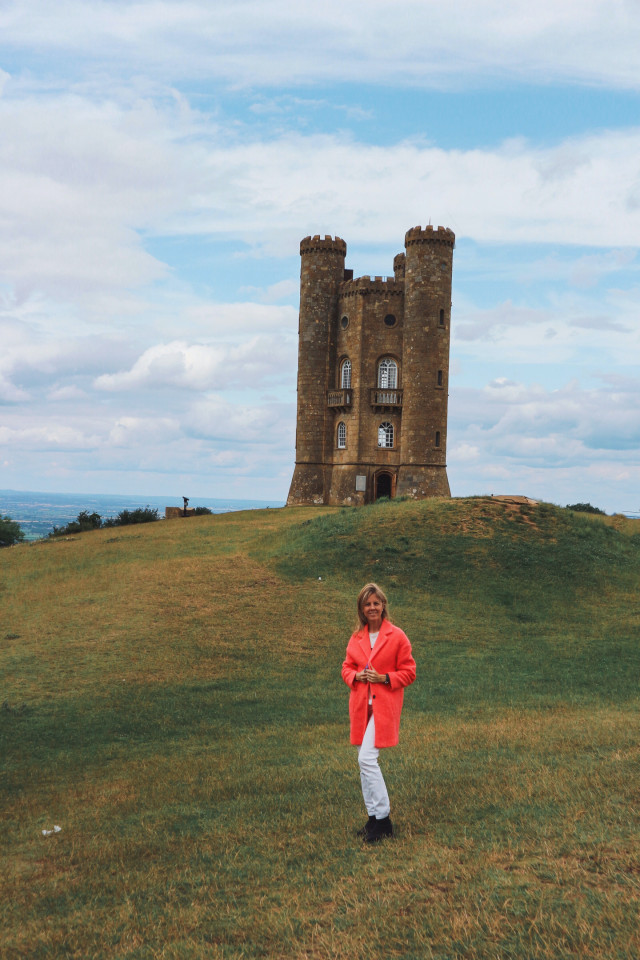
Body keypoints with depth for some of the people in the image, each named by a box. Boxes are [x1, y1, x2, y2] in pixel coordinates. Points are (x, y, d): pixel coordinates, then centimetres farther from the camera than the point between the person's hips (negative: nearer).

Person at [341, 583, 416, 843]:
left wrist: (384, 678, -16)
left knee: (367, 759, -15)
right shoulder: (356, 639, 9)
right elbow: (347, 668, 17)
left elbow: (409, 672, -2)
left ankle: (383, 819, -4)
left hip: (384, 706, -6)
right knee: (365, 762, 9)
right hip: (360, 706, 6)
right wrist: (356, 676, -6)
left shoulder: (397, 636, -5)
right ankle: (374, 818, 20)